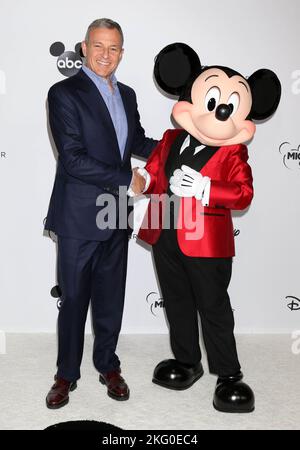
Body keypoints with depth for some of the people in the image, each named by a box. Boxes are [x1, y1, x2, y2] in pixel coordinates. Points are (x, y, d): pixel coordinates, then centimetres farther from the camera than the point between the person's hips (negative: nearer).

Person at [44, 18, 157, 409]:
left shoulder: (127, 94, 12)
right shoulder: (65, 93, -10)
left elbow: (138, 142, 23)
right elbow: (73, 159, -19)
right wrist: (127, 179, -16)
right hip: (79, 217, -5)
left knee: (111, 299, 15)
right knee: (74, 300, 7)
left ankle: (108, 366, 34)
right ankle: (67, 374, 26)